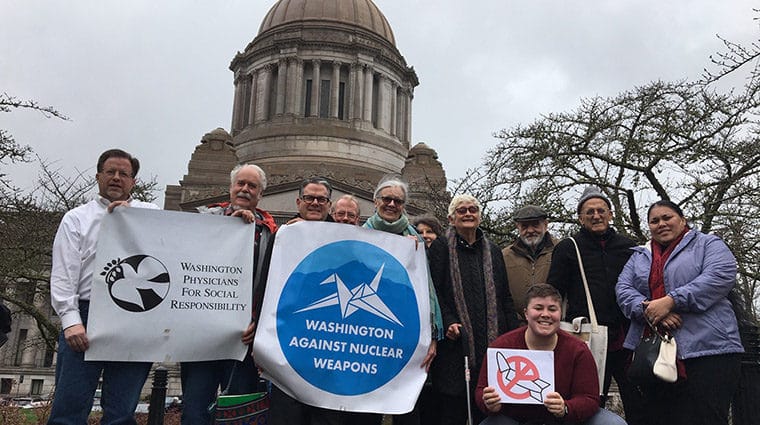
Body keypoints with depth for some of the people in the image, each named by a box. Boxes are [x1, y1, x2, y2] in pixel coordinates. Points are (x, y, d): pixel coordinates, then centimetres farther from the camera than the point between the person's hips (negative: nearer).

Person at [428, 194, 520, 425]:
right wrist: (447, 322, -17)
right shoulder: (441, 248, 3)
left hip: (492, 341, 4)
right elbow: (434, 292, -4)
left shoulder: (493, 251, 17)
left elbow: (505, 297, 16)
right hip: (456, 341, -4)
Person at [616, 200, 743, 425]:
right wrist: (648, 308, -14)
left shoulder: (708, 244, 8)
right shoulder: (639, 256, 21)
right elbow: (623, 289, 7)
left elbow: (721, 276, -11)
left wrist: (670, 301, -18)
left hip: (708, 349, -4)